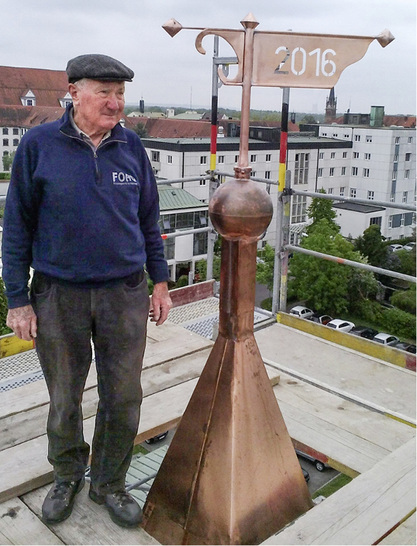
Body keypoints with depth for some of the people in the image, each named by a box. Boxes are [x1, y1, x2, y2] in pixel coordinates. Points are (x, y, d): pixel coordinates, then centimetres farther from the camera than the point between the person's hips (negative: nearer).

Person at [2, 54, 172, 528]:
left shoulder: (131, 147, 2)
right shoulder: (38, 145, -6)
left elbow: (148, 219, 10)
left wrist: (160, 282, 10)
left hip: (124, 293, 2)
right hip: (58, 296, -2)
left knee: (123, 399, 10)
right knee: (64, 399, 15)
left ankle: (109, 483, 34)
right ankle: (67, 475, 42)